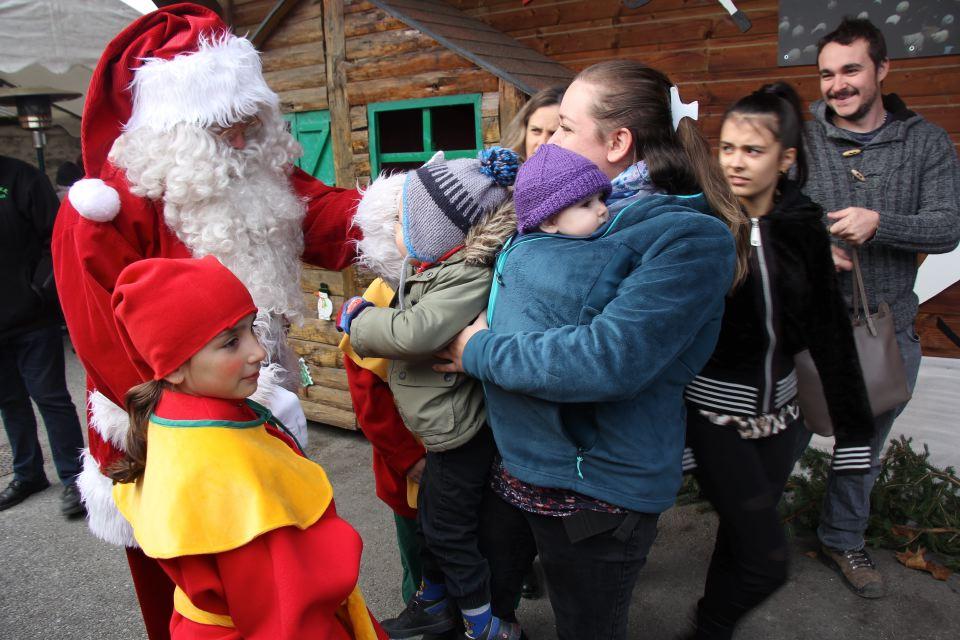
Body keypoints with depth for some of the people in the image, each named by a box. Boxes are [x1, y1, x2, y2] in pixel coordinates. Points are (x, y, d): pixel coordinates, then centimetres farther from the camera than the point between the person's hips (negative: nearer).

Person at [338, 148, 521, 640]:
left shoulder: (468, 277, -27)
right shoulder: (434, 266, 2)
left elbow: (412, 332, -36)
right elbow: (406, 327, 14)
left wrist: (357, 317, -20)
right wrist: (365, 322, -4)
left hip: (459, 431, -9)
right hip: (445, 427, 9)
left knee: (449, 530, 8)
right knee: (430, 518, 24)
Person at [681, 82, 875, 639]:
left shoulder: (802, 224, -2)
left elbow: (831, 331, 2)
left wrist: (854, 427, 4)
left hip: (779, 407, 4)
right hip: (715, 410, -4)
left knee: (742, 534, 17)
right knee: (767, 558, -4)